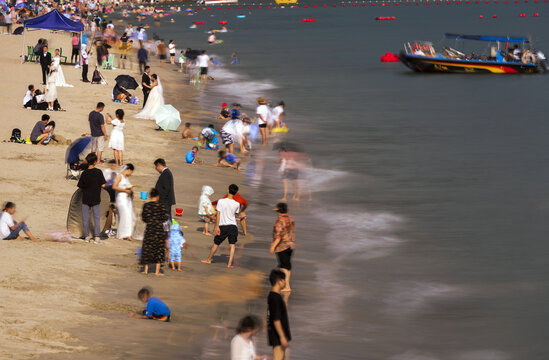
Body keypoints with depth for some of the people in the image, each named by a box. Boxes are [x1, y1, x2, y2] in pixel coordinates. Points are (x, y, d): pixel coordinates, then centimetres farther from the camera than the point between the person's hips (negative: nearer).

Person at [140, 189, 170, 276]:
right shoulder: (161, 206, -9)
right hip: (159, 229, -2)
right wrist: (167, 217, 14)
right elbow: (163, 218, -7)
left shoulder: (146, 205, -4)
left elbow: (144, 218, 0)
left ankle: (146, 269, 17)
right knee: (159, 249, 7)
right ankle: (157, 271, 6)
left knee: (147, 249, 14)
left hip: (149, 229, 2)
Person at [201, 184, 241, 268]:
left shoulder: (221, 201, -10)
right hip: (233, 226, 1)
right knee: (232, 245, 4)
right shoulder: (237, 204, -5)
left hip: (223, 226, 0)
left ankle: (209, 259, 28)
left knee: (216, 244, 14)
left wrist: (216, 226, -7)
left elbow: (218, 214, -10)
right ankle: (230, 263, -5)